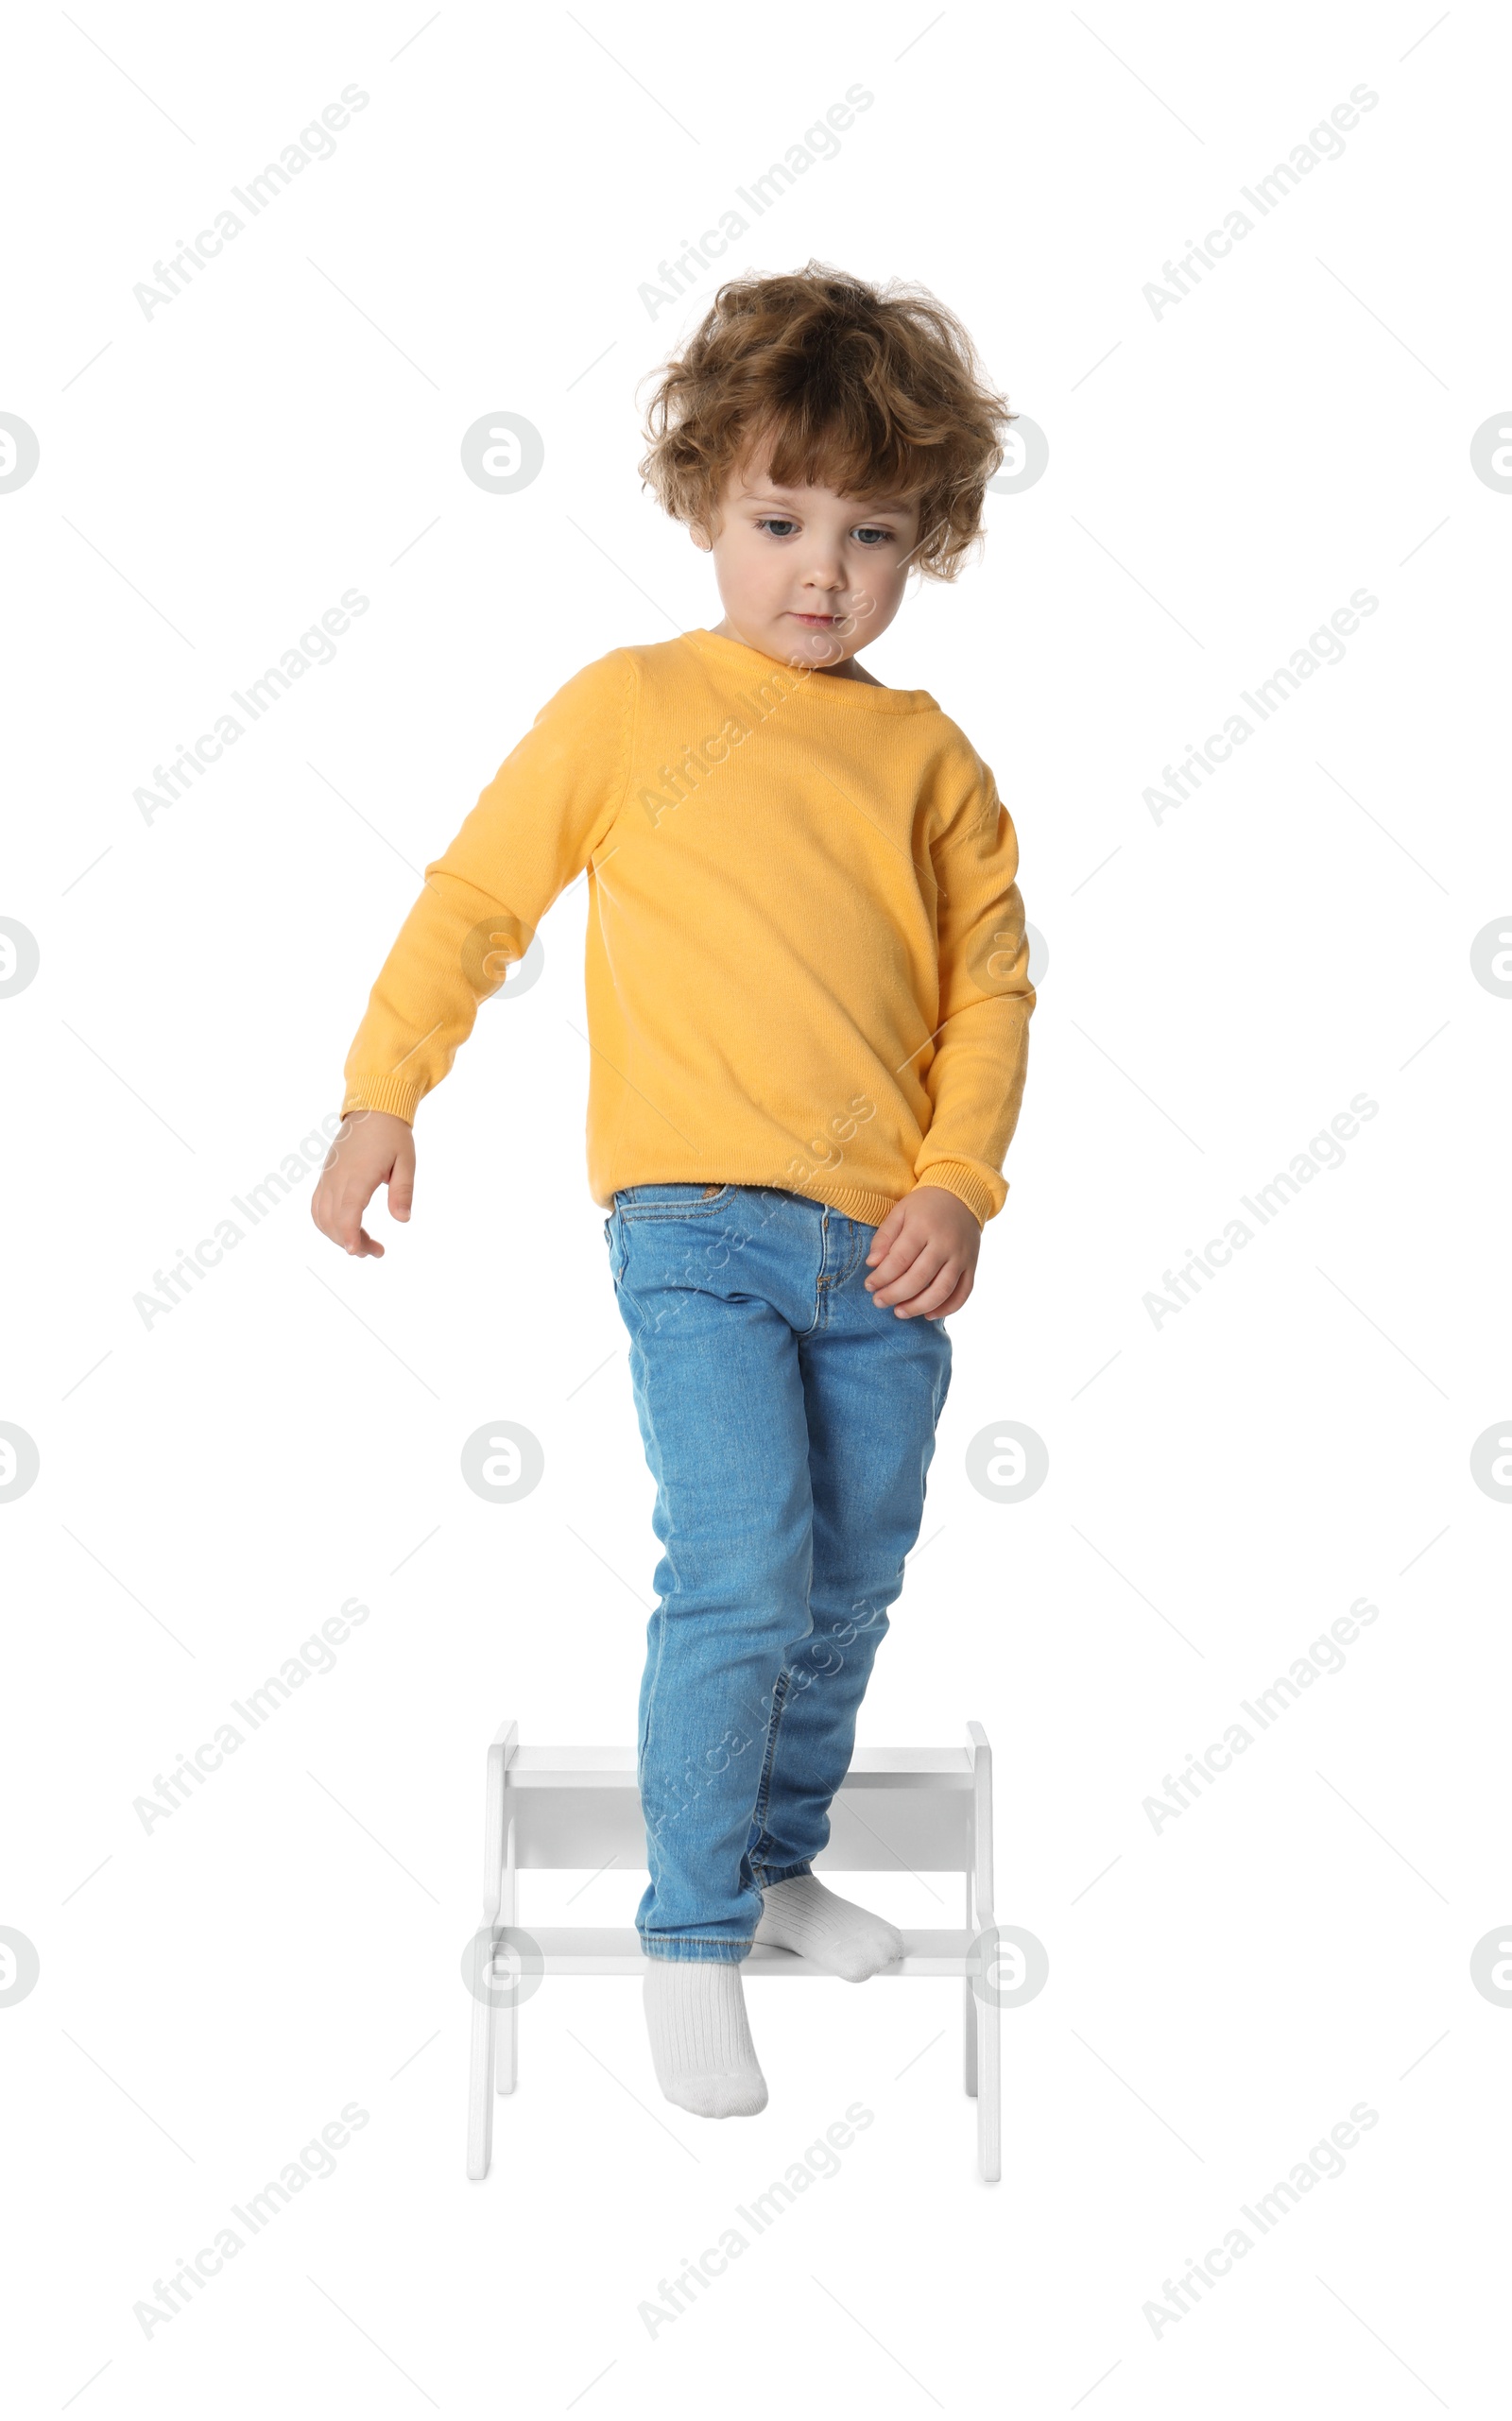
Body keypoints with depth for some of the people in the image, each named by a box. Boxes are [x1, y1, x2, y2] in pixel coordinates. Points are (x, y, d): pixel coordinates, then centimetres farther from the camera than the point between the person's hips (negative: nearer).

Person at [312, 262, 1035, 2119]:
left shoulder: (927, 758, 9)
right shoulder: (628, 708, 2)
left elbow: (992, 980, 8)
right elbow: (473, 901, 6)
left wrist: (961, 1181, -4)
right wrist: (380, 1097, 4)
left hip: (884, 1248, 4)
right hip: (697, 1218, -4)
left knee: (850, 1588, 13)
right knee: (737, 1577, -13)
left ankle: (780, 1862, 35)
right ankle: (689, 1939, 4)